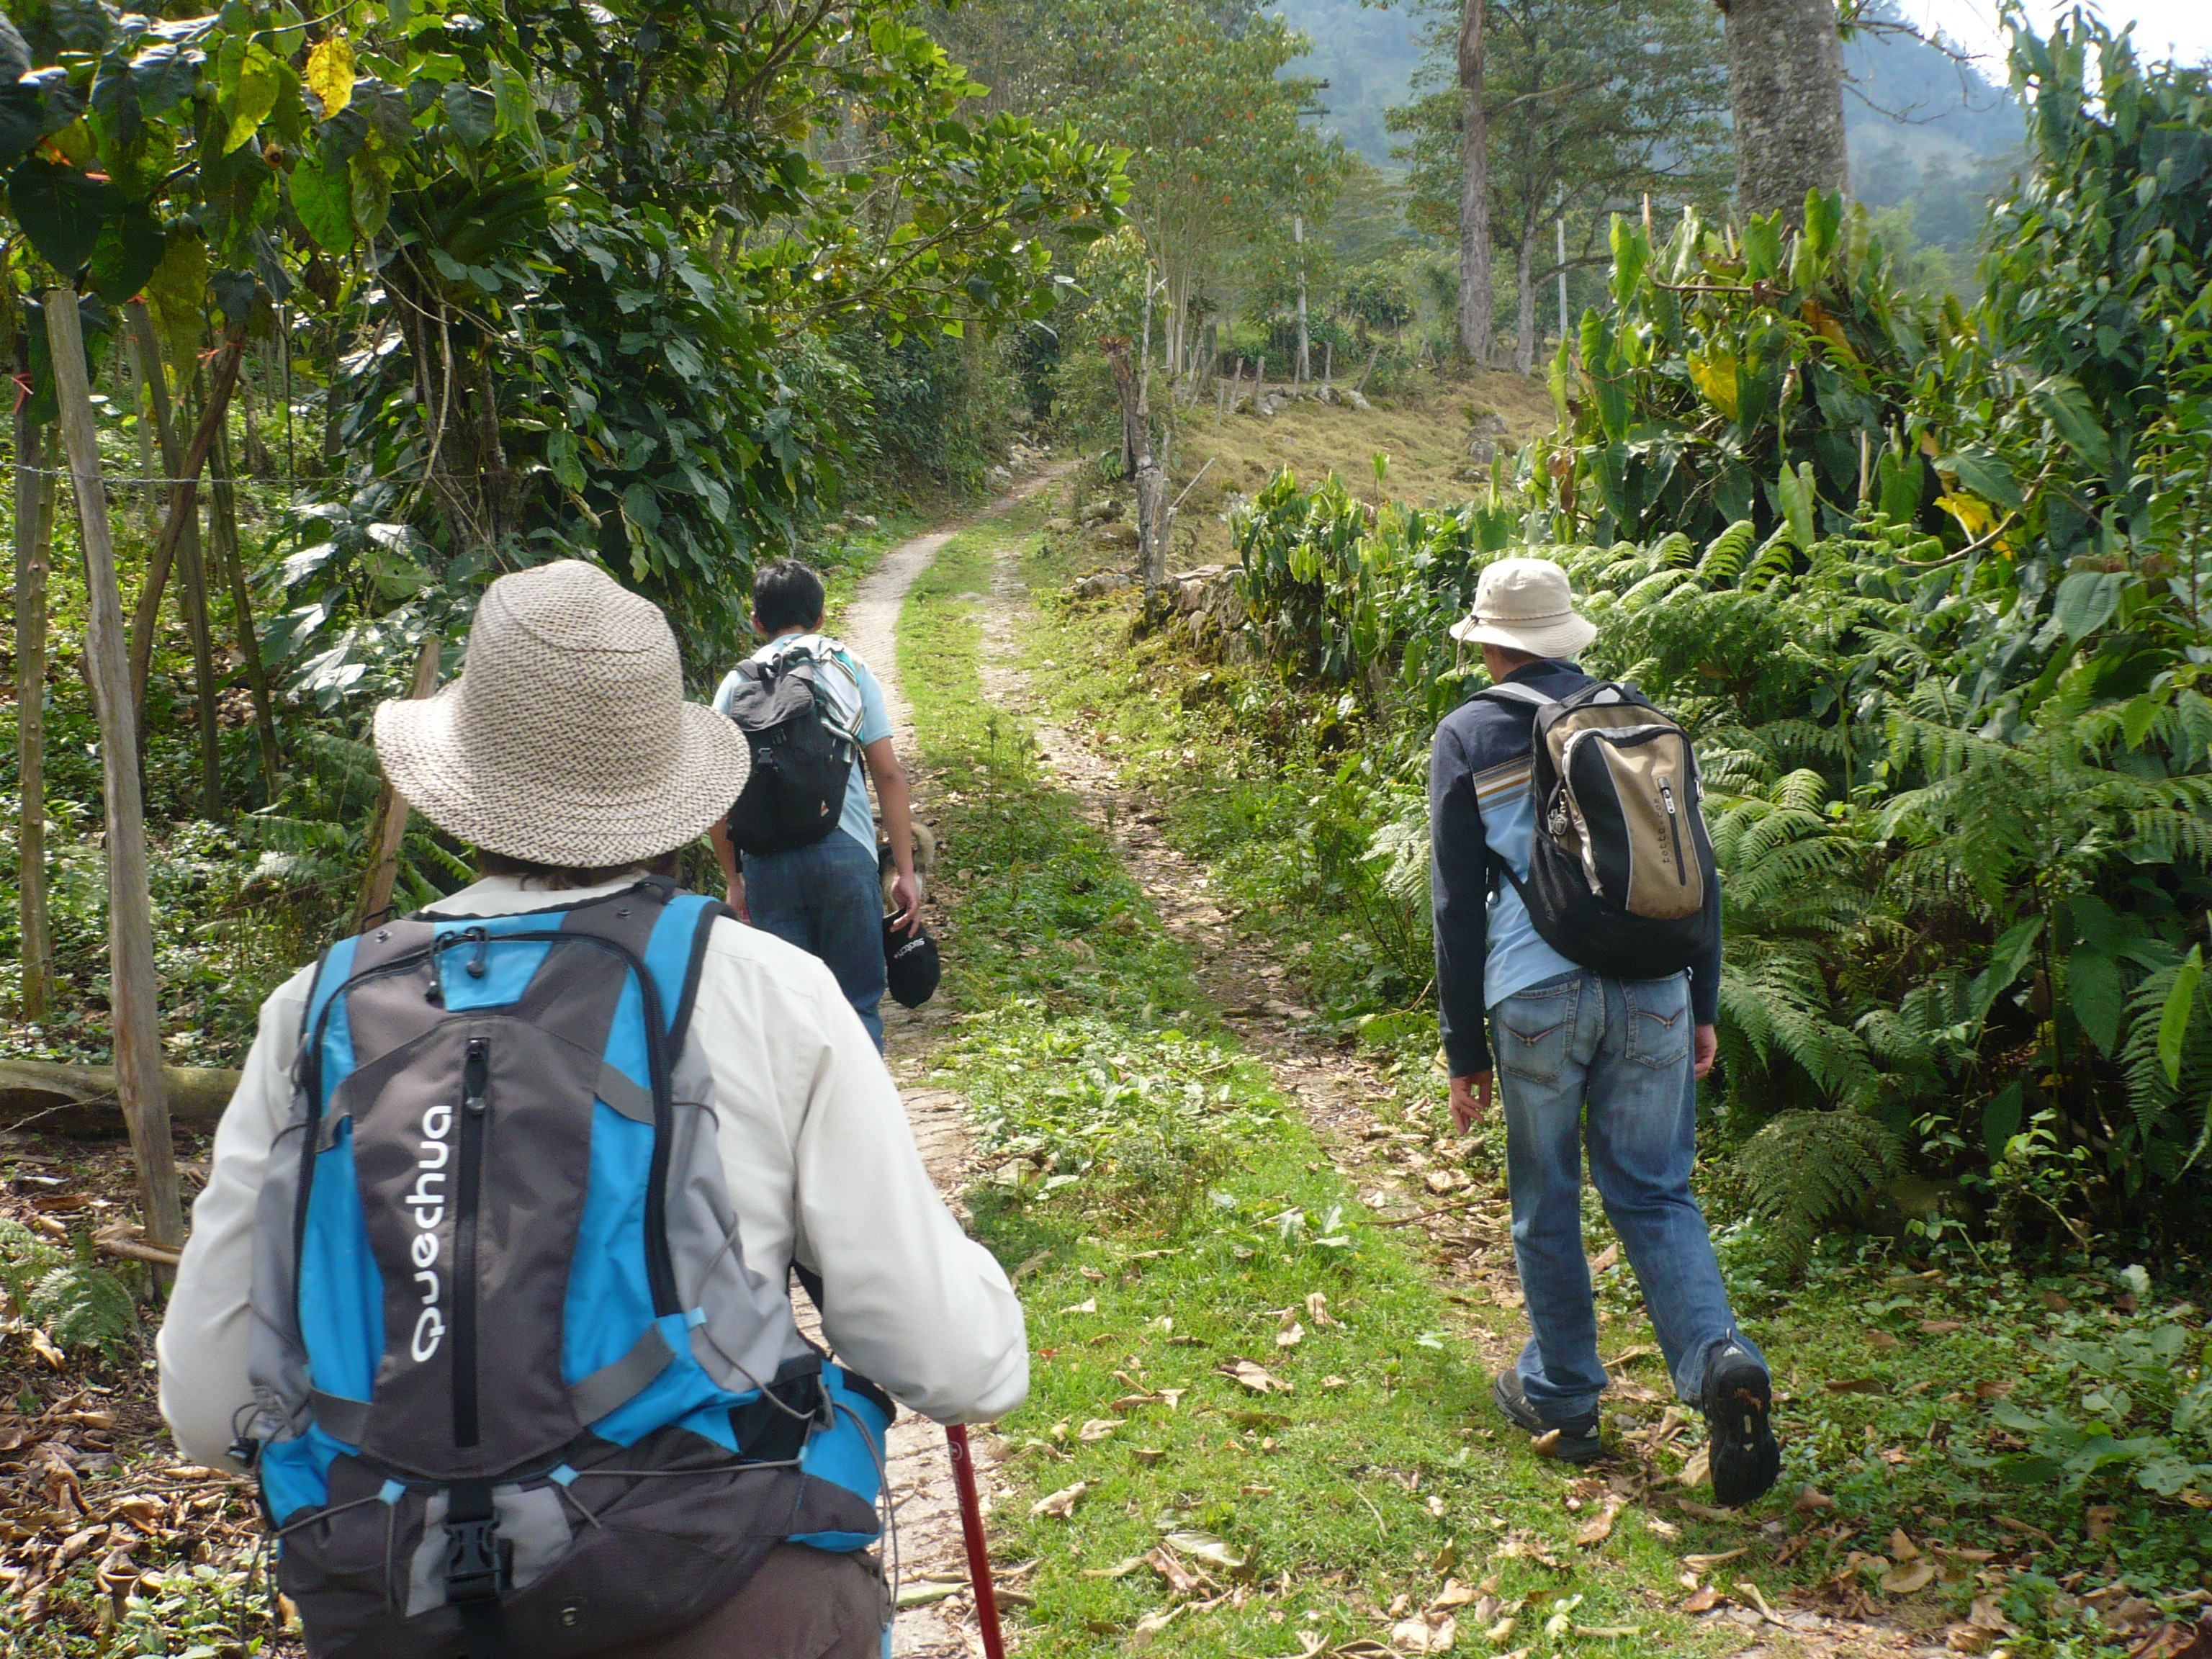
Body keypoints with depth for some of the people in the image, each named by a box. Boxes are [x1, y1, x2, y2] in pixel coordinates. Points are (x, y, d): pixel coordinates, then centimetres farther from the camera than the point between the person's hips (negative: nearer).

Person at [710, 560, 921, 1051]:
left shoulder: (737, 684, 10)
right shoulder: (850, 669, 8)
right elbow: (888, 774, 2)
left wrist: (733, 880, 14)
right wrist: (906, 872, 5)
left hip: (766, 861, 2)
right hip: (844, 850, -1)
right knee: (857, 1005, 5)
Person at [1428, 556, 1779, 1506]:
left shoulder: (1468, 737, 1)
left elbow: (1456, 902, 0)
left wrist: (1465, 1048, 5)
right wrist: (1703, 1007, 18)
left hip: (1538, 995, -3)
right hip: (1655, 993, 3)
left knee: (1545, 1204, 13)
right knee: (1655, 1193, 12)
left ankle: (1563, 1399, 25)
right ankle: (1719, 1359, -9)